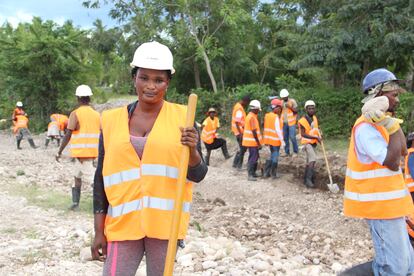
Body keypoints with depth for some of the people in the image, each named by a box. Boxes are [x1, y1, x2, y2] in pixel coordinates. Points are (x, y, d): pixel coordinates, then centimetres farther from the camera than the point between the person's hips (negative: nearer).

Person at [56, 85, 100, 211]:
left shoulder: (75, 114, -7)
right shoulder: (96, 114, 8)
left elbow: (68, 135, -11)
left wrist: (59, 152, -3)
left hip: (81, 152, -5)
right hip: (93, 152, 5)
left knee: (92, 176, 0)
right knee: (77, 176, 13)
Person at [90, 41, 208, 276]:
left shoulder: (181, 117, -1)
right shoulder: (113, 120, 2)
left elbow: (198, 175, -2)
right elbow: (102, 177, 6)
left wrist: (192, 150, -22)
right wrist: (99, 230, 4)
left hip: (164, 221, -1)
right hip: (124, 221, 1)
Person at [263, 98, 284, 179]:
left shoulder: (267, 115, 3)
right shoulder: (276, 117, -19)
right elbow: (278, 130, -20)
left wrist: (265, 139, 16)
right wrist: (282, 140, -15)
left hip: (269, 139, 7)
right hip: (275, 140, -7)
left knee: (272, 155, 20)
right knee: (275, 157, 6)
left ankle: (266, 172, 21)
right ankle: (273, 174, 14)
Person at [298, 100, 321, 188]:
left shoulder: (314, 118, 6)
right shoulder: (303, 120, -17)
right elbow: (303, 134, -21)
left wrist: (319, 136, 1)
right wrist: (315, 137, -23)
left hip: (313, 142, 8)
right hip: (307, 142, -8)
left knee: (309, 161, 14)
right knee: (313, 159, -24)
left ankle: (306, 180, 24)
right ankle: (308, 179, -24)